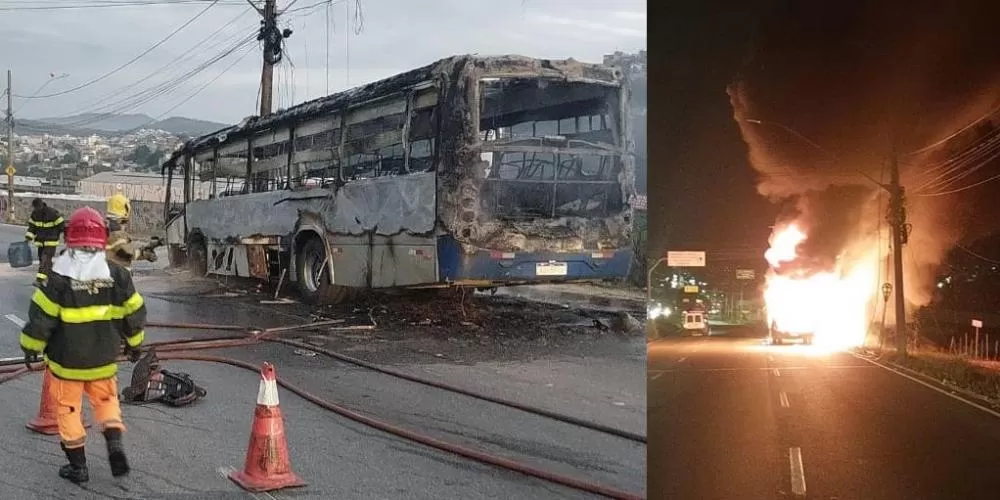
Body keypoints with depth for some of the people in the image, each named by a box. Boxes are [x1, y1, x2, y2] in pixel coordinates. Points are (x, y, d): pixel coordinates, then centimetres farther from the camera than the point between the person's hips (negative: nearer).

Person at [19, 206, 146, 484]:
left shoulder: (59, 278, -17)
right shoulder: (117, 275, -7)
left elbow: (41, 316, -13)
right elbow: (134, 312, 2)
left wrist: (31, 346, 3)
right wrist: (134, 343, 18)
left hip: (67, 359, -3)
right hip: (104, 358, 3)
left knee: (68, 408, 13)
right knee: (106, 399, 23)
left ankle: (78, 466, 19)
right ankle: (115, 445, 3)